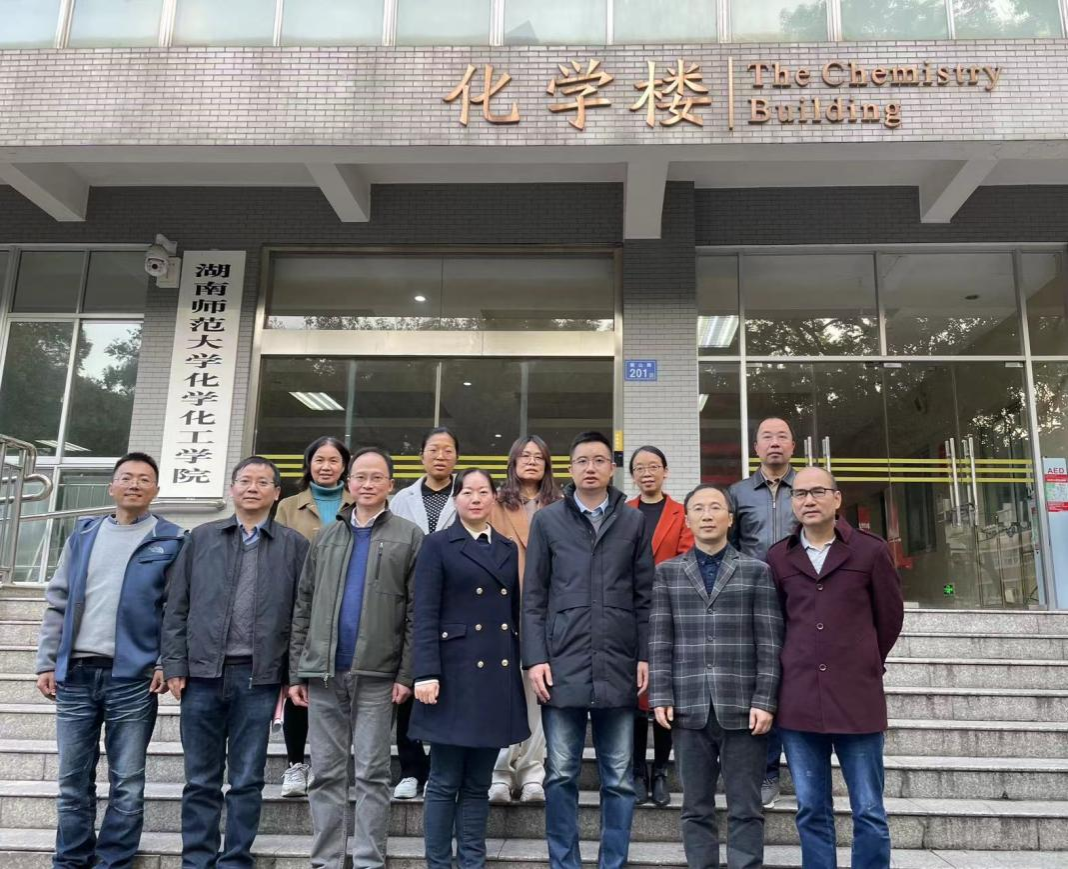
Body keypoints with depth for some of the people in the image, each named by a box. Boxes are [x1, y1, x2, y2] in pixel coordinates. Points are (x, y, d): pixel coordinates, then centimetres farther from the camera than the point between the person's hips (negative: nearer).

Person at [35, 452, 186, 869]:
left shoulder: (171, 541, 1)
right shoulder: (83, 535, 12)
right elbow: (58, 603, 12)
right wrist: (47, 662, 7)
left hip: (133, 677, -3)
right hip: (75, 674, 3)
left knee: (127, 784, 3)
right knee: (73, 781, 11)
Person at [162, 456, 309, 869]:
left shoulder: (294, 545, 5)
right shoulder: (201, 538, 9)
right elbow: (177, 607, 7)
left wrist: (296, 674, -3)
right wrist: (175, 665, 0)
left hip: (259, 677, -1)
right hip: (203, 673, 1)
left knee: (247, 781, 6)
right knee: (201, 780, 9)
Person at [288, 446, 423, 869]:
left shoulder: (409, 537, 2)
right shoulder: (325, 536, 13)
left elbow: (417, 612, -3)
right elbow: (303, 606, 12)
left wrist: (406, 673, -9)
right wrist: (296, 671, 6)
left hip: (376, 673, -3)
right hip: (322, 671, 4)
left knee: (371, 773, 2)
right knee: (326, 773, 9)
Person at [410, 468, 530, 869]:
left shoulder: (509, 549, 14)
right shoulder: (437, 546, 0)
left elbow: (517, 612, 15)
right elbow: (425, 616, -7)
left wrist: (529, 664, 9)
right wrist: (426, 674, -15)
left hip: (499, 675, 4)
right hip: (455, 673, -4)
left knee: (478, 783, 11)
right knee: (444, 782, 3)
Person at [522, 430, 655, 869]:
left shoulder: (633, 522, 9)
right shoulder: (547, 520, 7)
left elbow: (644, 596, 9)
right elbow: (533, 597, 4)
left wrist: (645, 656, 2)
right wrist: (535, 657, -3)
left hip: (618, 667, 1)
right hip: (562, 665, -1)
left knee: (619, 779, 8)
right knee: (561, 776, 6)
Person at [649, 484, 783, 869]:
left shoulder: (757, 571, 6)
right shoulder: (667, 572, 10)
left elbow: (769, 642, 1)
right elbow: (660, 640, 5)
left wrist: (764, 701, -6)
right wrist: (661, 697, -3)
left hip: (742, 708, -1)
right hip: (689, 708, 1)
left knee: (745, 809, 4)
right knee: (696, 808, 8)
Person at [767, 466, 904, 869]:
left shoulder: (871, 550, 1)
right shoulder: (778, 557, 6)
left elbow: (890, 617, 9)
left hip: (857, 698, -2)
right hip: (799, 700, 2)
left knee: (869, 813, 5)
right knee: (811, 812, 9)